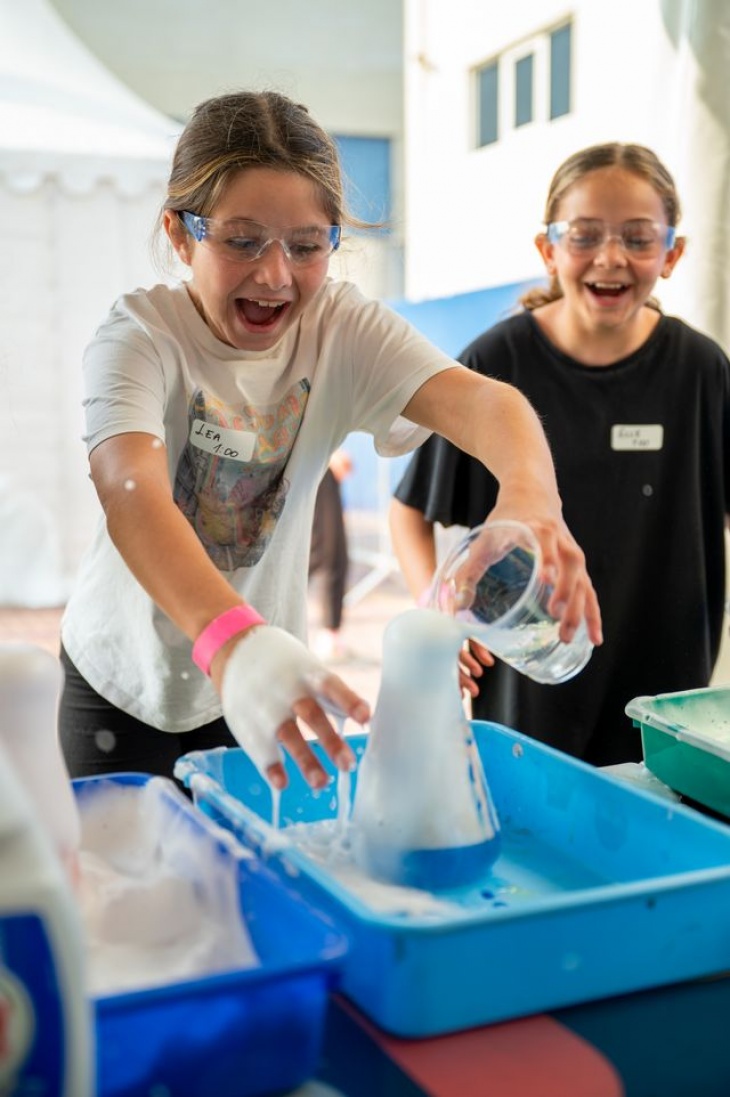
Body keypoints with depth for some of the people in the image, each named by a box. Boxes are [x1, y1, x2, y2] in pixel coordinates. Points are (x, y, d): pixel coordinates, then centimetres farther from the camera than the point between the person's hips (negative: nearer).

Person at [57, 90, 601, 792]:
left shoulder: (344, 330, -13)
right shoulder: (139, 338, -22)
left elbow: (474, 396, -30)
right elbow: (132, 493, -41)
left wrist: (531, 496, -54)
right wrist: (231, 640, -60)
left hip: (266, 676, 3)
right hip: (126, 683, -2)